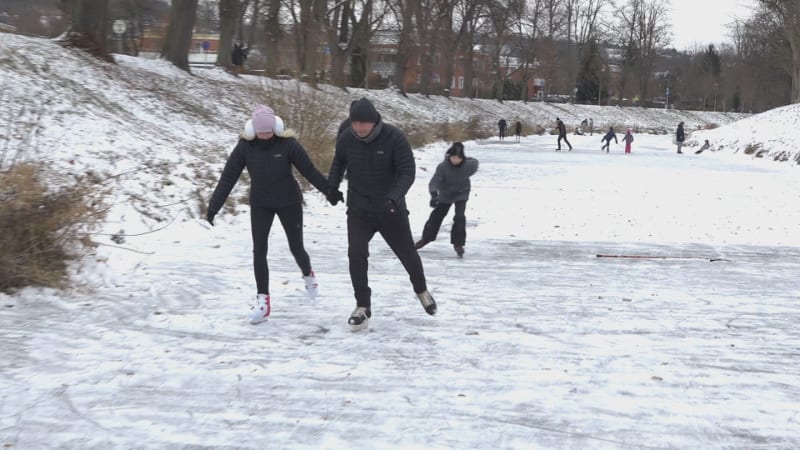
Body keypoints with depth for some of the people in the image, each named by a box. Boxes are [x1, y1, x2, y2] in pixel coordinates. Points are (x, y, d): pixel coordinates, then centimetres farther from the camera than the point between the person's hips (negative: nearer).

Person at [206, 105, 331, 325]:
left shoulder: (287, 143, -17)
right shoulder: (245, 146, -12)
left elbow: (309, 170, -11)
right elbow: (228, 177, -9)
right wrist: (213, 207, -12)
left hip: (289, 203, -1)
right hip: (260, 205, 1)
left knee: (296, 248, 8)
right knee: (259, 251, -6)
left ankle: (308, 275, 41)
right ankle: (263, 299, 3)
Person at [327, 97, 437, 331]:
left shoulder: (394, 137, -20)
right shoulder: (346, 139, -9)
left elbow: (408, 172, -21)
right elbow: (339, 161, 14)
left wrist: (394, 197, -35)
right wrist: (332, 186, 7)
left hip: (391, 210, -1)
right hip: (358, 209, 1)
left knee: (407, 253, 14)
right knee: (356, 254, -16)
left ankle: (421, 290, 43)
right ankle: (363, 306, -2)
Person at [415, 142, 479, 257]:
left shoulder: (468, 165, -23)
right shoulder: (442, 166, -29)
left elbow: (475, 163, 2)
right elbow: (434, 181, -34)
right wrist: (434, 194, -52)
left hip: (461, 194, -1)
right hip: (445, 195, 1)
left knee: (460, 217, -18)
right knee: (436, 216, 11)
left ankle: (458, 243, -1)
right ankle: (426, 238, 32)